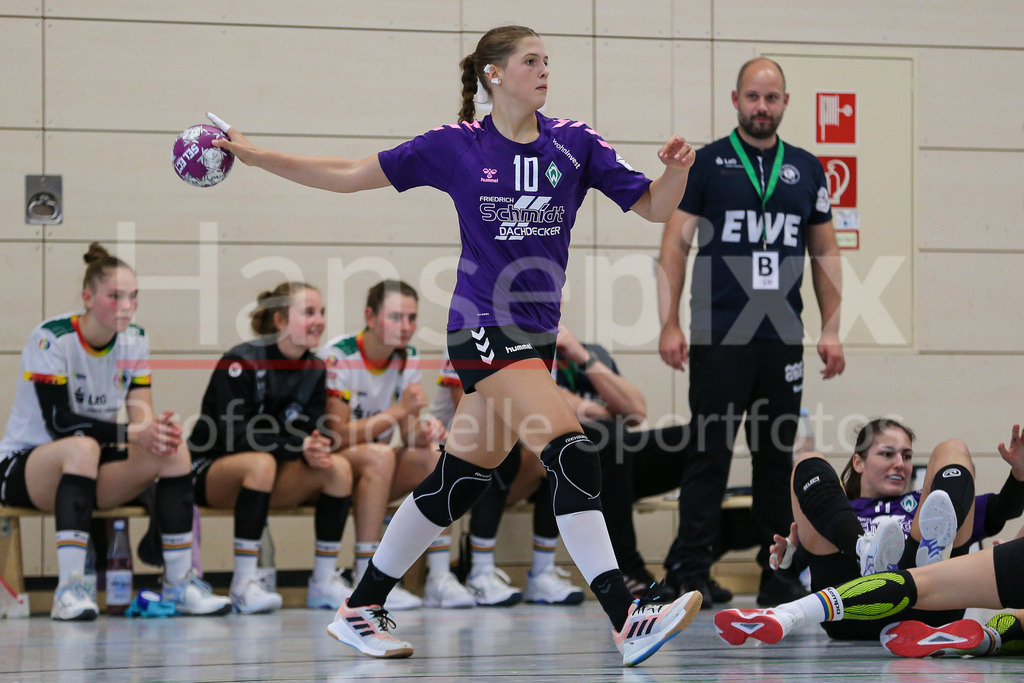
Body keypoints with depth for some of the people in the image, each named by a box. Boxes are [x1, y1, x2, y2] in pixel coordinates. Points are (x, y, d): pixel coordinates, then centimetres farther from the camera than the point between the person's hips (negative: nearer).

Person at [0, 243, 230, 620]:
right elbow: (59, 421, -25)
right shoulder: (51, 338, -18)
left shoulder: (135, 340, 2)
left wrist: (153, 428, -29)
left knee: (174, 450, -18)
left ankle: (179, 582, -15)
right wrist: (134, 433, -34)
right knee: (83, 447, -39)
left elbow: (140, 409, -4)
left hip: (91, 473, 6)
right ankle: (68, 589, -42)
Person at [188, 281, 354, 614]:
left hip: (275, 478, 6)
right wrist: (298, 449, -31)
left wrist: (316, 451, -25)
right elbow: (235, 436, -23)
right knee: (261, 462, -38)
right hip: (212, 471, -6)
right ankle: (243, 584, -36)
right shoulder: (241, 362, -17)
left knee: (338, 467, -18)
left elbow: (312, 432, 0)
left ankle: (324, 582, -13)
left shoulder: (314, 369, 5)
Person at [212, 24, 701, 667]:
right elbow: (351, 175, 6)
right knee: (572, 451, -21)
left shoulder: (574, 143, 6)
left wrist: (676, 170, -16)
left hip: (536, 335, 5)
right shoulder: (456, 146, -1)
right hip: (484, 327, -5)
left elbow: (655, 206, 6)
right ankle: (626, 619, -23)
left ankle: (361, 609, 24)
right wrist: (254, 155, 3)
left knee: (461, 479, 11)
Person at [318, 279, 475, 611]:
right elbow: (337, 435, -23)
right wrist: (398, 411, -27)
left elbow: (408, 433, 1)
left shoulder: (408, 358, 2)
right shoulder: (337, 356, -18)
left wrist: (422, 432, -24)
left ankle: (440, 575, -20)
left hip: (373, 474, 6)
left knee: (434, 456, -19)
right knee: (379, 456, -35)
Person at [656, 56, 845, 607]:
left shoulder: (807, 169, 13)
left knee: (777, 458, 8)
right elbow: (675, 246, 0)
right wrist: (670, 325, -9)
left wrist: (831, 330, 8)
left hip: (783, 340, 3)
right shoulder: (706, 164, 3)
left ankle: (778, 575, 13)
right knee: (709, 455, -5)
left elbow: (825, 253, 16)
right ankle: (690, 572, -2)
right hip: (717, 338, -3)